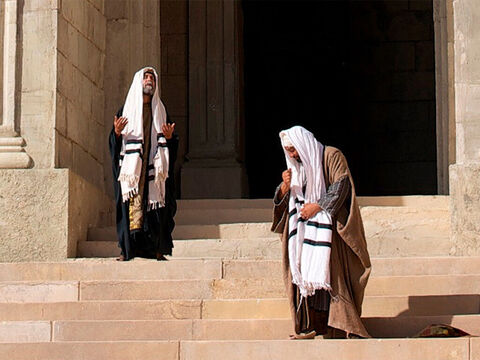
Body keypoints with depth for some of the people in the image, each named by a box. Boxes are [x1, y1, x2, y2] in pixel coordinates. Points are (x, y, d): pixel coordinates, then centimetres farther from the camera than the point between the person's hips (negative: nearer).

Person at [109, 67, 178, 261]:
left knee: (156, 206, -5)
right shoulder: (126, 109, 12)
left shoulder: (160, 111, 18)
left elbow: (172, 146, 15)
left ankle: (157, 249, -4)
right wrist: (117, 132, -14)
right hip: (131, 167, -2)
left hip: (155, 166, 2)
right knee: (131, 203, -9)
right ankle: (128, 249, -8)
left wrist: (169, 137, -7)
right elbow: (115, 141, 7)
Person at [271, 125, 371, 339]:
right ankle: (309, 327, -7)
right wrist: (285, 186, -5)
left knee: (332, 272, -13)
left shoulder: (331, 157, -1)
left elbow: (341, 185, -10)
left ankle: (344, 327, -13)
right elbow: (283, 201, 17)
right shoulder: (296, 167, 18)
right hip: (306, 229, 6)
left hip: (329, 226, -6)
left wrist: (317, 206, -15)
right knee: (304, 272, -5)